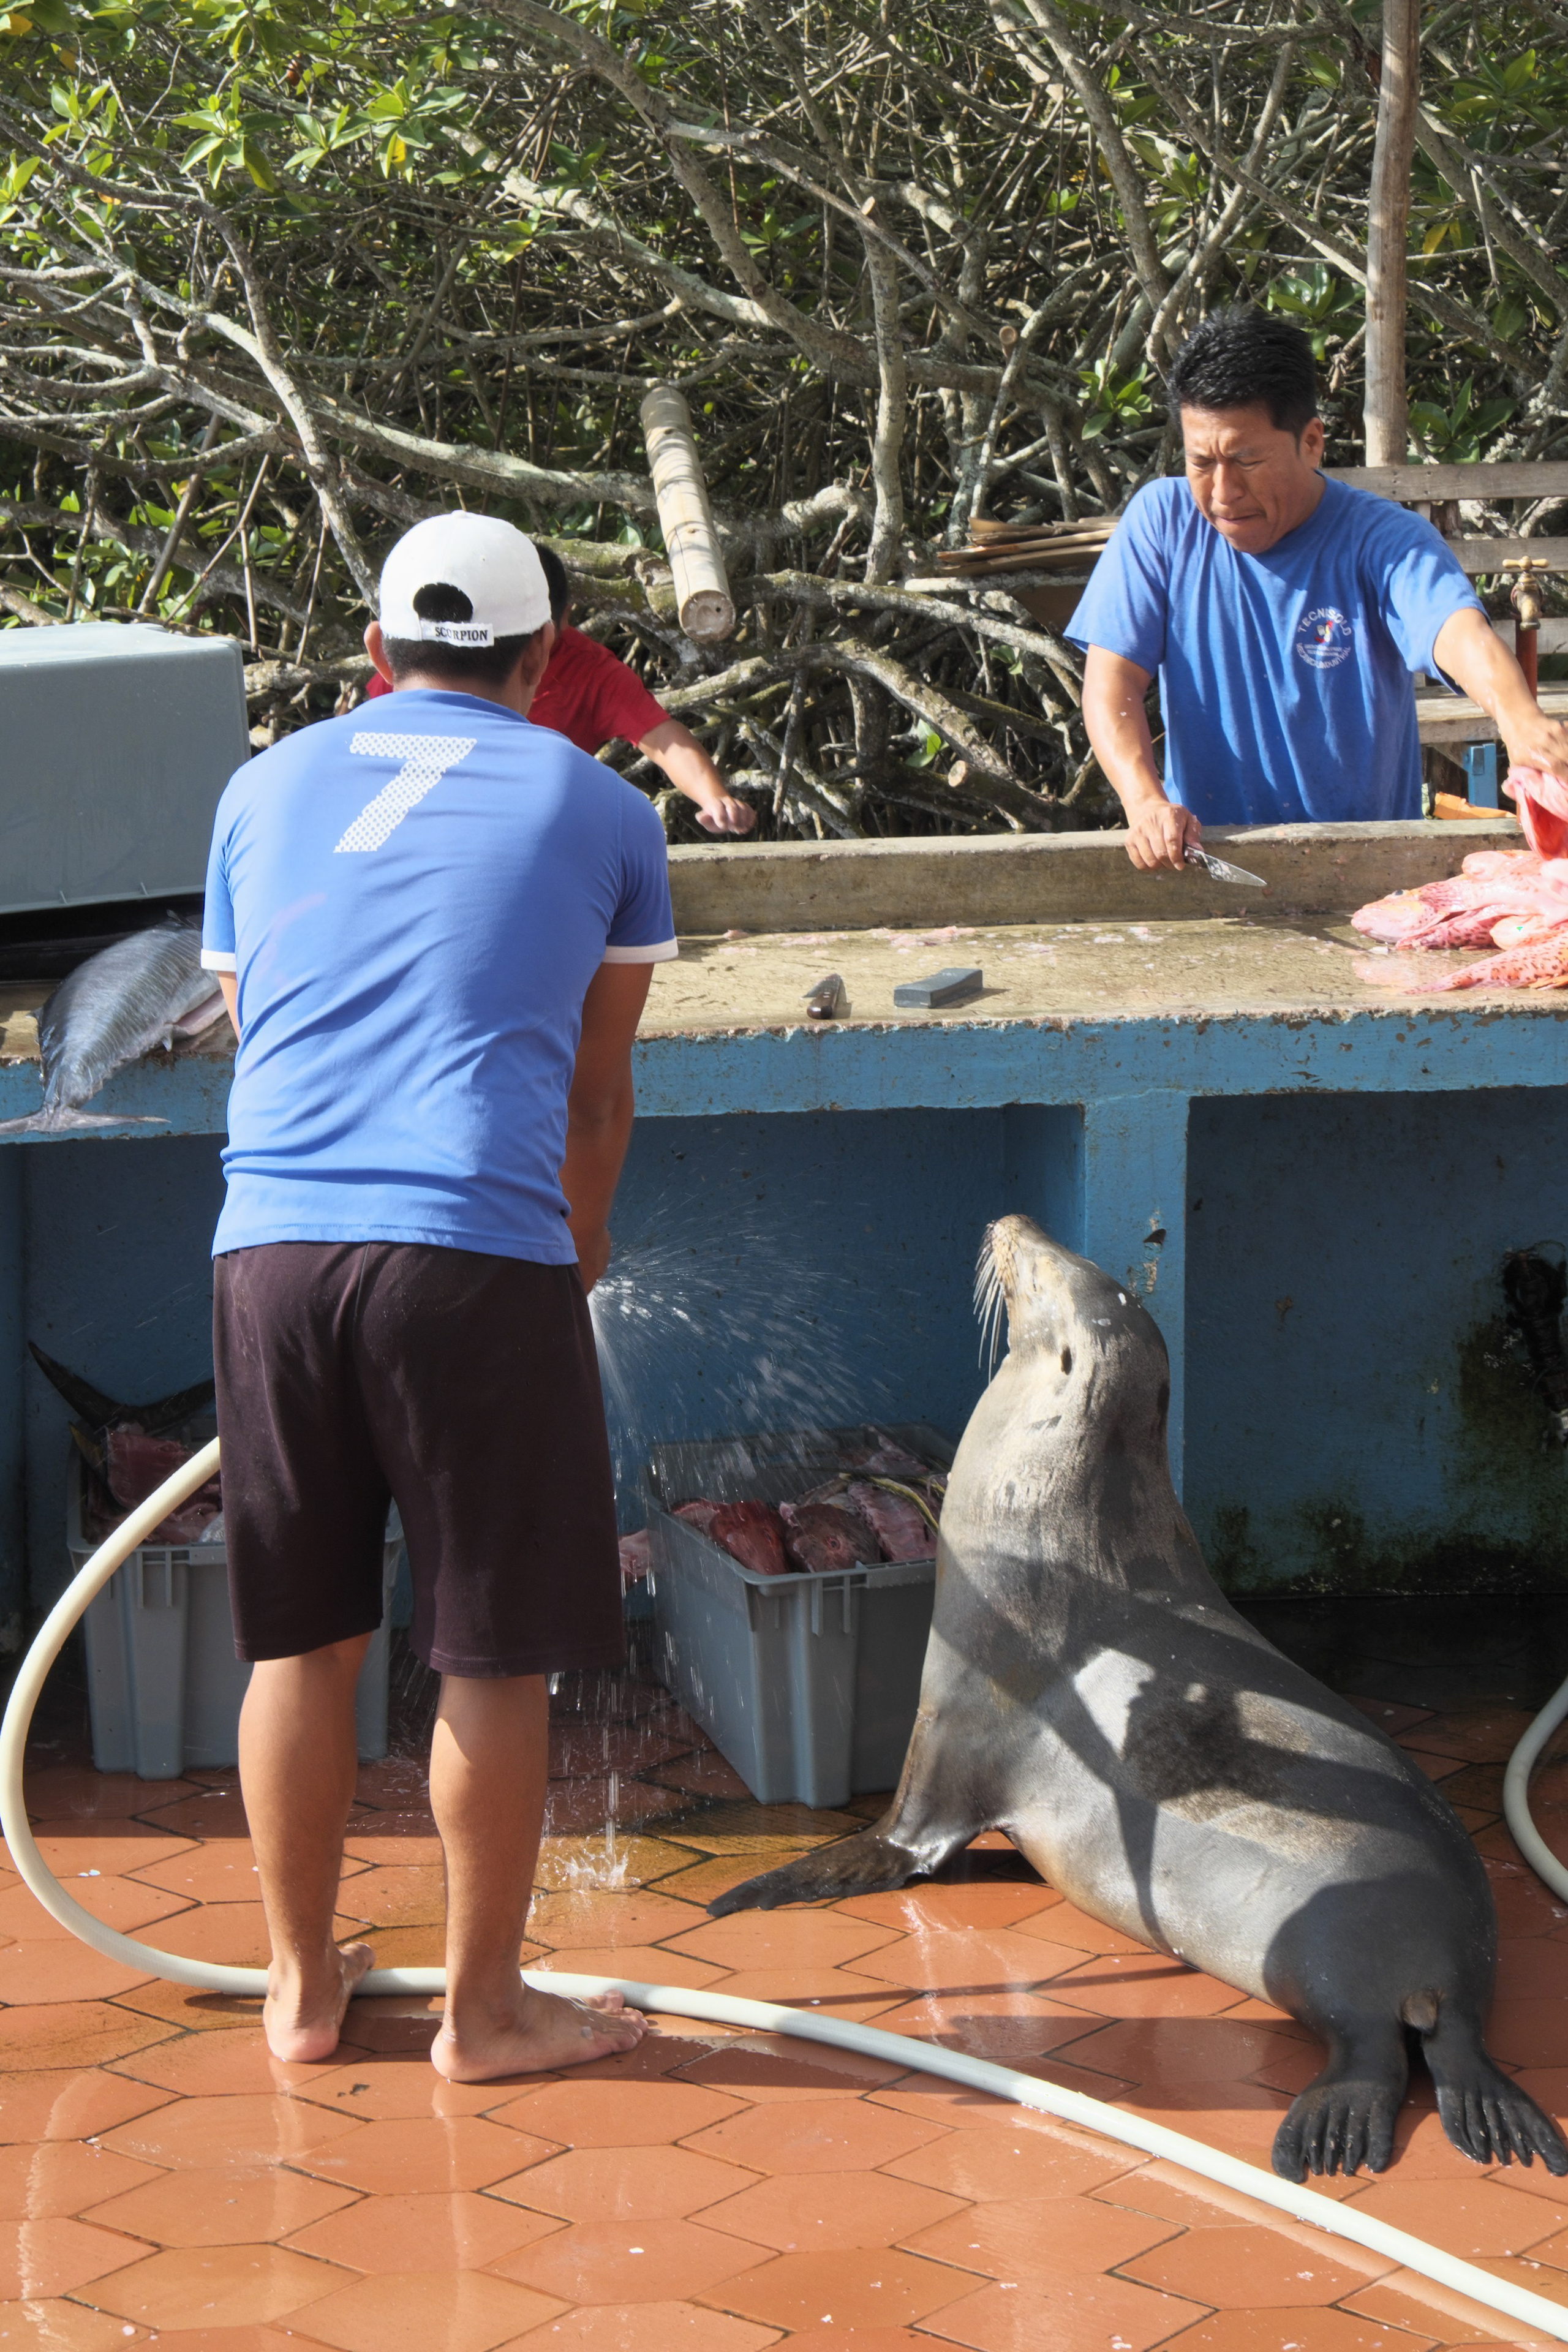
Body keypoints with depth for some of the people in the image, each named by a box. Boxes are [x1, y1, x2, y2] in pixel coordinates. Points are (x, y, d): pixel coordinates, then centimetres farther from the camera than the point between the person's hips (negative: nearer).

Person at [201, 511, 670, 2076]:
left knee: (299, 1639, 14)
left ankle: (302, 1983, 26)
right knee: (493, 1655, 6)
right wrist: (580, 1255, 37)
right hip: (478, 1251, -3)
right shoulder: (598, 811, 12)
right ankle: (485, 2009, 14)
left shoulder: (267, 787, 19)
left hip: (271, 1243, 4)